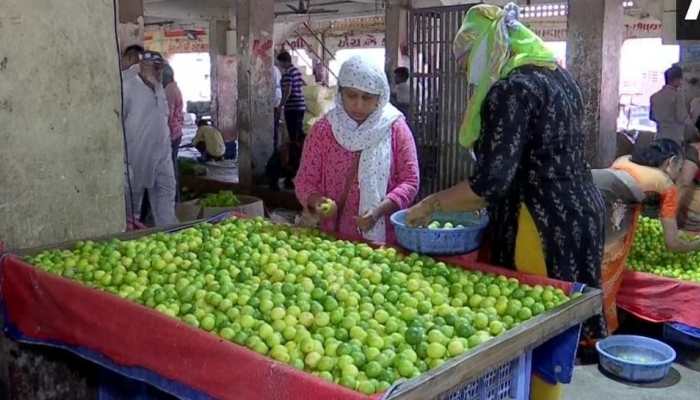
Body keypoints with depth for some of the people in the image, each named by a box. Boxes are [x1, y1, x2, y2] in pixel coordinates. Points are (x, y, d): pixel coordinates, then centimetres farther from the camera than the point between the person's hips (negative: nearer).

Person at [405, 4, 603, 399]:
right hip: (577, 215, 10)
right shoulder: (558, 75, 13)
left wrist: (430, 204, -10)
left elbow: (491, 181, -23)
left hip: (541, 231, -10)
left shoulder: (512, 89, -16)